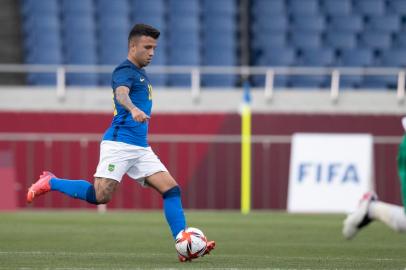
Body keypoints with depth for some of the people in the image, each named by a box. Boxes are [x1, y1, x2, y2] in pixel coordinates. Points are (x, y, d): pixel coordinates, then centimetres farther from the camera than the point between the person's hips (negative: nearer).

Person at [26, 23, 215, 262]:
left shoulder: (141, 74, 21)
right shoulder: (125, 71, -8)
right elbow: (121, 94, -30)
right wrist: (133, 109, -51)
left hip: (141, 148, 9)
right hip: (119, 143, -9)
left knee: (171, 189, -5)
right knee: (101, 195, -18)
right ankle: (50, 183, 4)